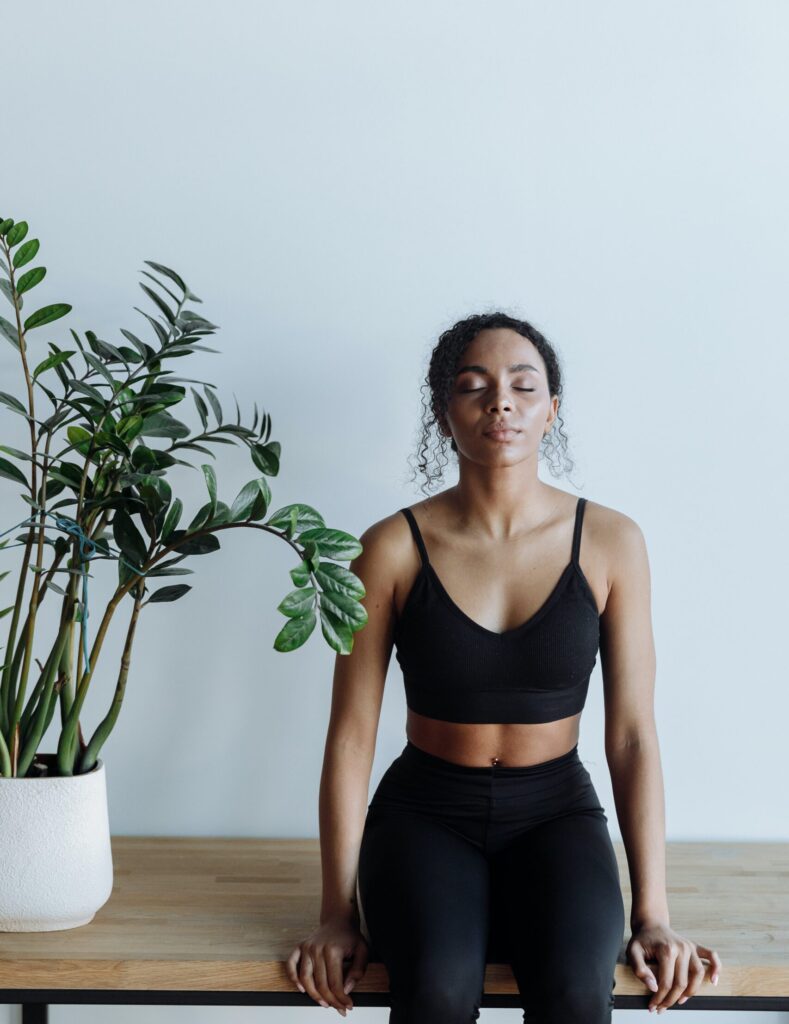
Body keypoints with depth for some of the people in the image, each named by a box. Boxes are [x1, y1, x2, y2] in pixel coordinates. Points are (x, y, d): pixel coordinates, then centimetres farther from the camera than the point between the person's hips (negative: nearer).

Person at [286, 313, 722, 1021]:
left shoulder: (610, 542, -5)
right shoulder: (394, 548, -8)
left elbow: (633, 734, -4)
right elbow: (351, 735, -5)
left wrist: (652, 916, -8)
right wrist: (337, 915, -6)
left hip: (556, 811, 1)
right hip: (426, 810, -1)